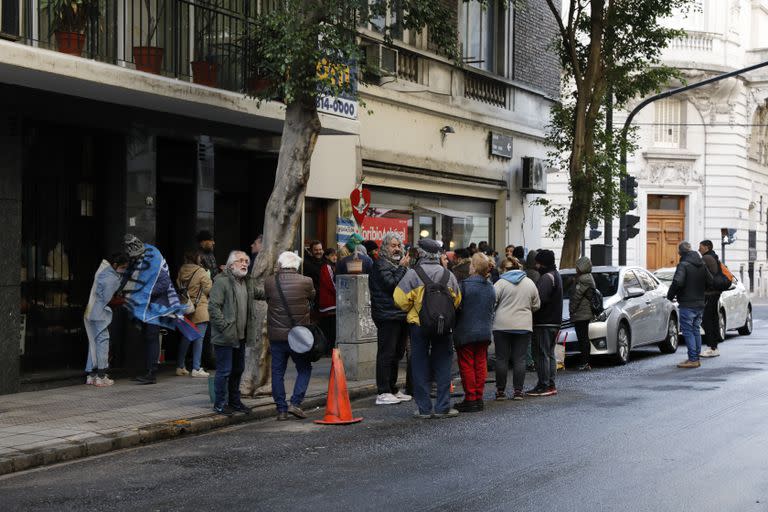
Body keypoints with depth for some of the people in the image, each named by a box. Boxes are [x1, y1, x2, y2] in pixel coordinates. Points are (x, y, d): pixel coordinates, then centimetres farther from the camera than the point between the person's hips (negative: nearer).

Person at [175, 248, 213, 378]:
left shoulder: (181, 272, 3)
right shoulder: (200, 272, -13)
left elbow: (178, 287, 9)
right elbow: (209, 289, -10)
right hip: (199, 310, -6)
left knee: (185, 339, 14)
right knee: (198, 339, -2)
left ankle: (180, 367, 20)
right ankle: (196, 368, -3)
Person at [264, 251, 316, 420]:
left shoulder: (269, 282, -6)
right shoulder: (305, 282, -9)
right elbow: (312, 297, 9)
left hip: (276, 335, 1)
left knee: (277, 372, 10)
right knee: (304, 369, 13)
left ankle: (281, 409, 10)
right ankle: (295, 402, 0)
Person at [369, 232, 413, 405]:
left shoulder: (398, 263, 20)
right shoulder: (380, 264, -8)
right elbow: (391, 284, -19)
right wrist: (402, 268, -15)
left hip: (400, 315, 9)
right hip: (387, 315, -9)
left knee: (397, 354, 14)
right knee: (386, 354, -9)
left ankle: (392, 389, 22)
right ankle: (383, 393, -9)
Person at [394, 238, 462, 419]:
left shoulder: (413, 273, -9)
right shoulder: (448, 274, 1)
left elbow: (401, 299, -9)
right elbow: (457, 300, 10)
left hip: (418, 325, -2)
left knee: (420, 365, 6)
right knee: (442, 365, 8)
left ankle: (424, 408, 6)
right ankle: (442, 407, 7)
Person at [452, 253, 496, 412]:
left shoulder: (464, 285, -16)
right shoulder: (490, 287, 5)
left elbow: (456, 307, -12)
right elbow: (491, 310, 12)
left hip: (466, 332, -6)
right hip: (484, 332, 6)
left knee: (467, 365, 2)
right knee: (481, 364, 11)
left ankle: (470, 399, 2)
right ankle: (479, 398, 14)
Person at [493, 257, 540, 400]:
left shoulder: (501, 283, -5)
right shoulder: (530, 283, 8)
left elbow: (491, 301, -8)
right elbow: (536, 305, 12)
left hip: (502, 325, -3)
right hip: (524, 326, 3)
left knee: (502, 358, 4)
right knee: (520, 359, 5)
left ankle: (501, 391, 7)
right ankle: (518, 391, 3)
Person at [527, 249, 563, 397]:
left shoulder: (547, 277, -15)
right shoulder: (555, 275, 18)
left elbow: (539, 298, -26)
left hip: (544, 322, -10)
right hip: (554, 322, 10)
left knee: (542, 354, -7)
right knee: (550, 354, 14)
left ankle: (543, 386, -7)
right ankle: (551, 385, 17)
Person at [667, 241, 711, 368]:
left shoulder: (684, 265, -15)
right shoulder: (702, 265, 10)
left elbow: (677, 282, -26)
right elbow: (710, 282, 12)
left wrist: (670, 295, -11)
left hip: (687, 305, -8)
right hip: (700, 304, 8)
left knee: (688, 331, -4)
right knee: (696, 330, 15)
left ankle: (693, 359, -7)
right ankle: (696, 358, 19)